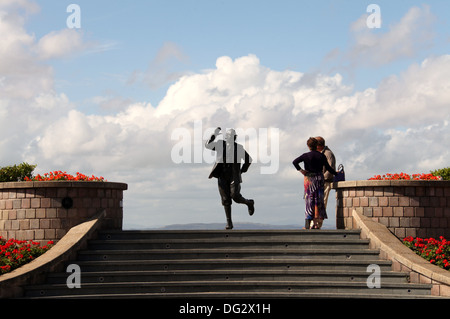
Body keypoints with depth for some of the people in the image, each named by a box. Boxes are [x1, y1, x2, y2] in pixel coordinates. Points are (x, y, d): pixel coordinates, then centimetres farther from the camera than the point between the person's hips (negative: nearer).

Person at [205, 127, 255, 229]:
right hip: (223, 176, 2)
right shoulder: (220, 144, 7)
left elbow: (248, 159, 13)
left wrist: (242, 170, 6)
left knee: (235, 196, -16)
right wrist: (214, 135, -9)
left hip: (234, 176, -2)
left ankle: (249, 203, 15)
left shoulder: (239, 147, 4)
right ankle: (229, 222, 6)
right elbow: (208, 145, -1)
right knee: (225, 200, 0)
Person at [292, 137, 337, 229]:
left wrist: (300, 170, -6)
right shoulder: (321, 156, 0)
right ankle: (317, 223, 1)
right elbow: (328, 167, 4)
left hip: (309, 179, -1)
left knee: (309, 200, 2)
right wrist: (336, 173, 18)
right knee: (318, 200, 5)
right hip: (319, 179, 1)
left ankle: (308, 224, -2)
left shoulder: (306, 156, -5)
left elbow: (294, 162, -14)